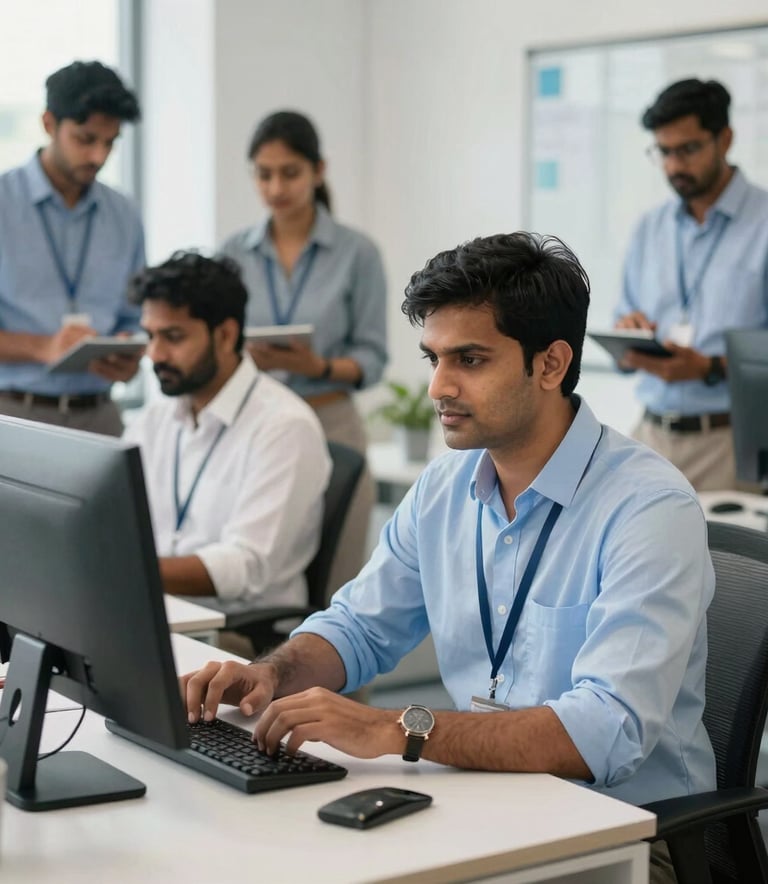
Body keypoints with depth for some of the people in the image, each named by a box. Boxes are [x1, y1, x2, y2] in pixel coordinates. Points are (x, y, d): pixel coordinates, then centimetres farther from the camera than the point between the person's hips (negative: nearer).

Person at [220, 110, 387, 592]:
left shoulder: (358, 252, -1)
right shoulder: (234, 253, 7)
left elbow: (372, 358, -1)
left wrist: (319, 367, -19)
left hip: (329, 427, -2)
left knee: (333, 584, -4)